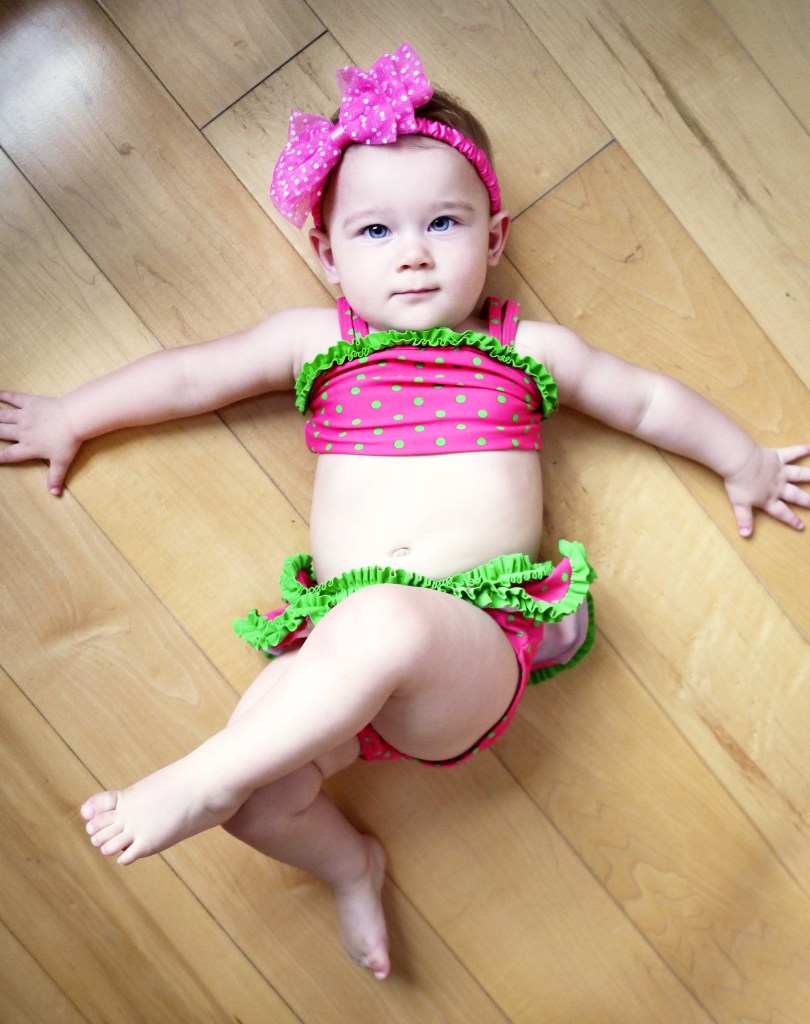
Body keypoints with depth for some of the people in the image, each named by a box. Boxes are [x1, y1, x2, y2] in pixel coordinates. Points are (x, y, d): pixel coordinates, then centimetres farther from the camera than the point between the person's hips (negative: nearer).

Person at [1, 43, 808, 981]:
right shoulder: (315, 342, 16)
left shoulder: (528, 349, 15)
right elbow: (187, 377, 23)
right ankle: (348, 866, 16)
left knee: (381, 624, -38)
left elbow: (650, 399, 27)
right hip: (343, 640, 3)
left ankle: (195, 785, -21)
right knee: (260, 801, -19)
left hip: (476, 648, -2)